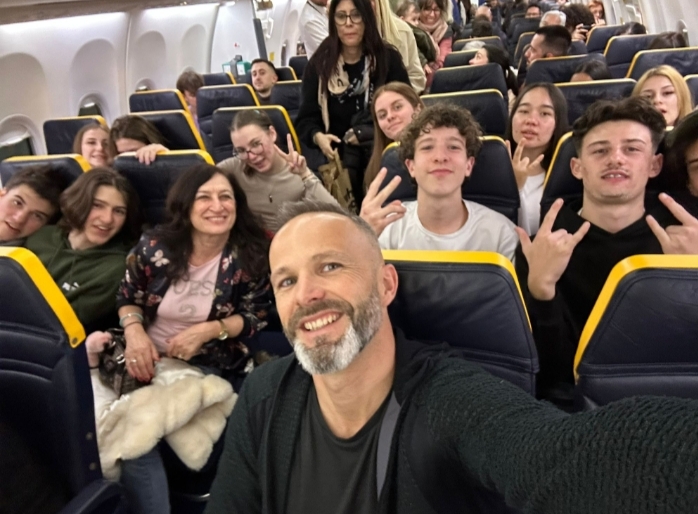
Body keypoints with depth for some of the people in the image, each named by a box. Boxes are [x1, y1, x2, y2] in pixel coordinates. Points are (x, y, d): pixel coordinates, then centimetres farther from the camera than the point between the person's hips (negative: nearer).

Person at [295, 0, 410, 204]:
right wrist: (318, 136, -21)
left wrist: (367, 133, -16)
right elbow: (306, 118, 5)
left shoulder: (388, 58, 5)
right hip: (338, 150, 0)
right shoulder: (319, 63, 6)